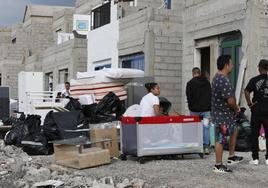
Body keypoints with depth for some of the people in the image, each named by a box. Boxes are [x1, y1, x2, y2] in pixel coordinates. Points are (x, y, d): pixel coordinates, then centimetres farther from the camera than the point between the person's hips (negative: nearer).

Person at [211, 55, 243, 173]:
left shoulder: (218, 78, 10)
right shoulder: (223, 80, -25)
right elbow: (230, 100, -27)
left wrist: (234, 108, 7)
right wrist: (236, 108, -7)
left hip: (227, 114, 11)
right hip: (223, 116, -11)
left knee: (233, 131, 25)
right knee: (220, 140, -1)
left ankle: (231, 157, 35)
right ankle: (218, 166, 9)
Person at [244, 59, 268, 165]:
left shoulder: (254, 80, -5)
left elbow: (247, 91, -18)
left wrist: (250, 103, -8)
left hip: (257, 111, -2)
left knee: (254, 135, 6)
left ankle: (255, 158, 6)